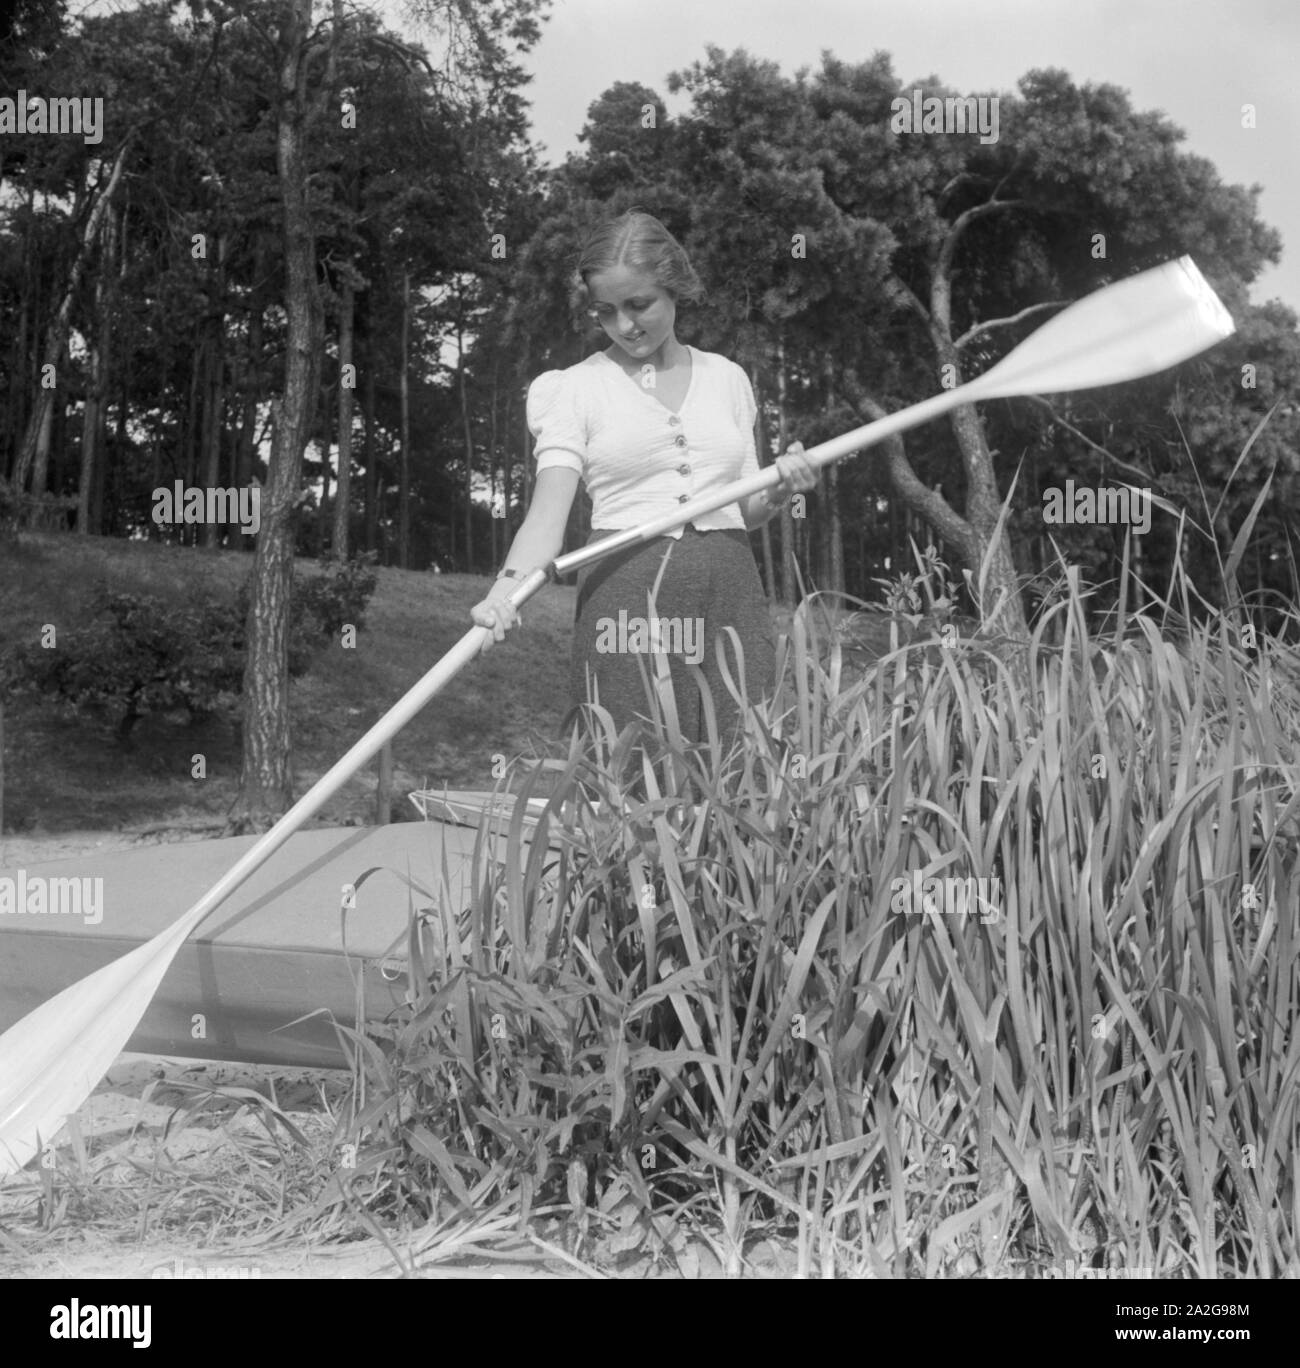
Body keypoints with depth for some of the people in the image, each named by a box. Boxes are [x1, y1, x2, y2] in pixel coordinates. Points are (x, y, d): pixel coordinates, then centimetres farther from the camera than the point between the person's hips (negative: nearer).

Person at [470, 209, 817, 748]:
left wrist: (780, 490, -3)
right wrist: (507, 587, -26)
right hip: (626, 595, -3)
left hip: (727, 596, 3)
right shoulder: (575, 388, 4)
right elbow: (548, 511, -8)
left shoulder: (727, 378, 15)